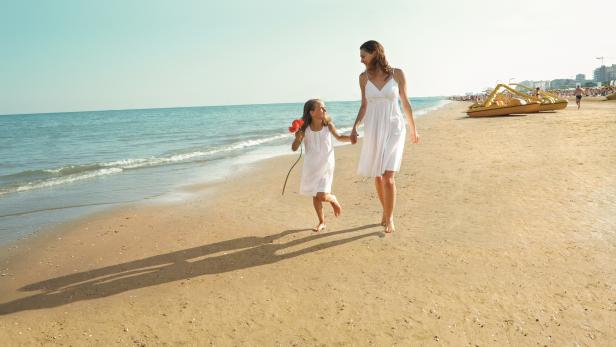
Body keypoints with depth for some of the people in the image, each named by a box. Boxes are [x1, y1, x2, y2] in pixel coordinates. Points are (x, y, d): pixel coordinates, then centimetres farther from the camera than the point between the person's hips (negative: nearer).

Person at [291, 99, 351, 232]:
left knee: (322, 196, -12)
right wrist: (298, 137, -27)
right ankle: (321, 222, 28)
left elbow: (339, 137, 11)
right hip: (311, 167, 1)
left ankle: (333, 199, 24)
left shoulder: (328, 125, -8)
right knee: (315, 196, 9)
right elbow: (294, 148, -9)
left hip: (326, 166, -1)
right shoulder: (305, 129, -11)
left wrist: (351, 137, -5)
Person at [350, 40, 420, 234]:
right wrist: (354, 127, -1)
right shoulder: (364, 77, 3)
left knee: (388, 176, -13)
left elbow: (405, 103, 5)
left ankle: (389, 218, 3)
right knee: (377, 175, 10)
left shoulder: (397, 74, -4)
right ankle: (386, 212, 30)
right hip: (373, 130, 3)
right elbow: (364, 106, 10)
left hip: (393, 130, -3)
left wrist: (413, 130, 12)